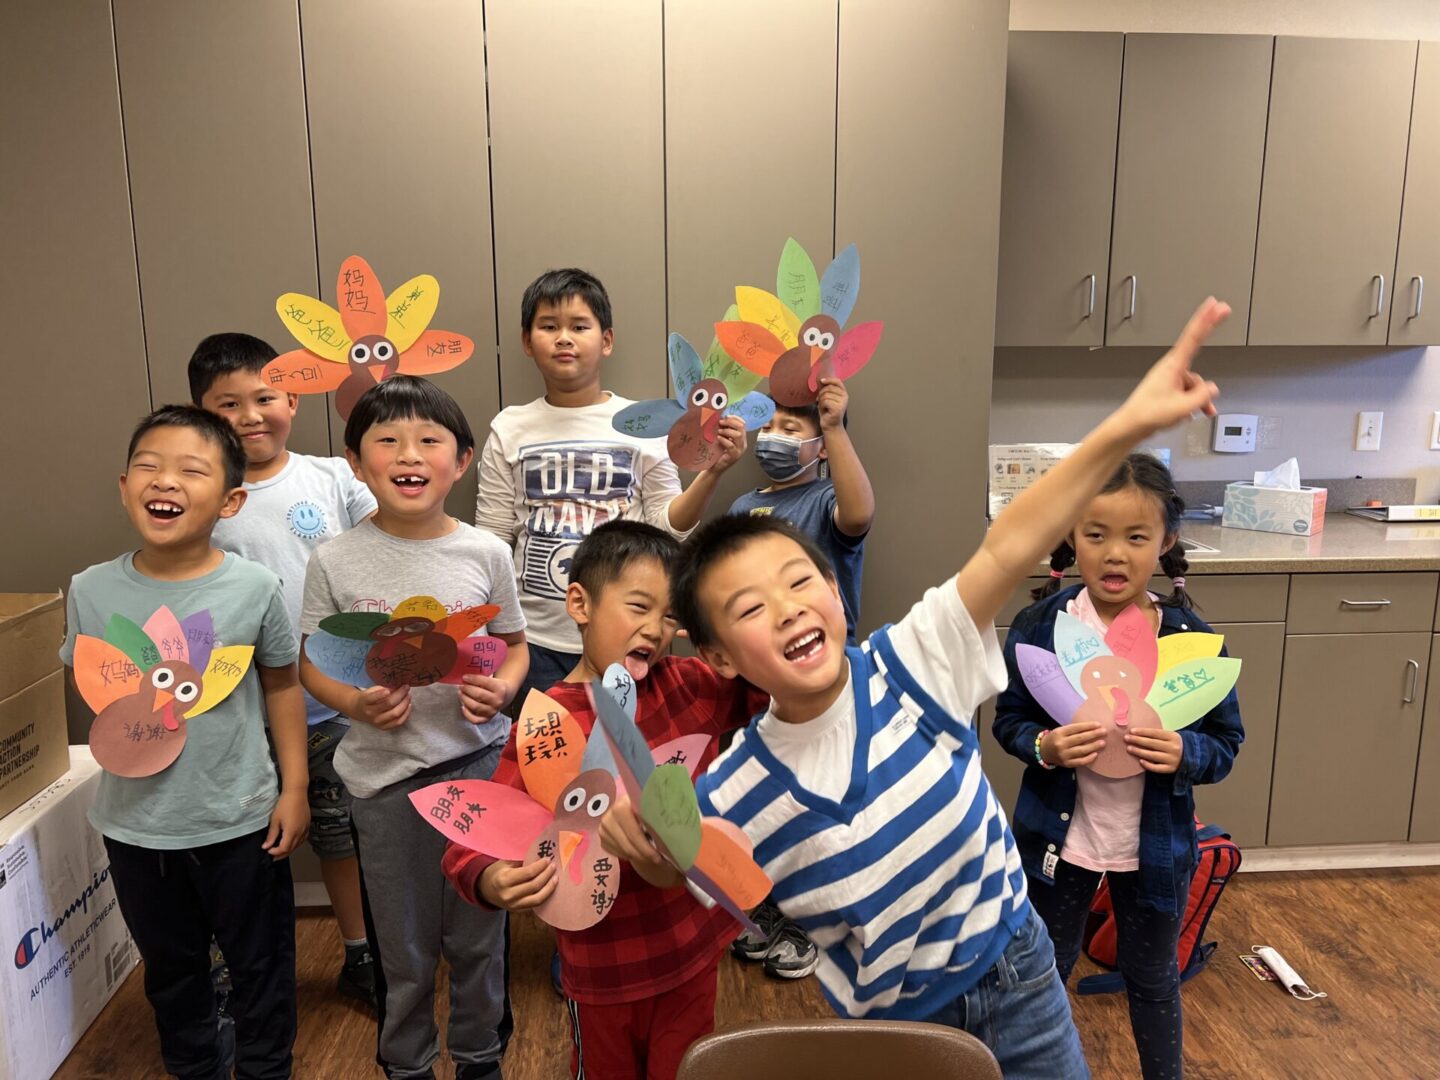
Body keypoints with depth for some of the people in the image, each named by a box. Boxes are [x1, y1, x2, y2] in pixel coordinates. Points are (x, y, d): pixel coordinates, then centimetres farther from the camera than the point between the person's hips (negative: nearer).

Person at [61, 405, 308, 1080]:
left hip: (240, 820, -2)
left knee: (260, 965, 16)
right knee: (171, 965, 24)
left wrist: (294, 789, -2)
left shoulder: (254, 588, -15)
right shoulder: (92, 591, -10)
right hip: (136, 823, 2)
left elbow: (281, 687, -2)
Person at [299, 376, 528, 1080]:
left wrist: (502, 688, -14)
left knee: (479, 929, 16)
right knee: (401, 940, 15)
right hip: (383, 769, 0)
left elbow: (514, 644, 7)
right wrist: (354, 702, -17)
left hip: (479, 761, 1)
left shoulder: (485, 554, -5)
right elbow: (312, 662, 2)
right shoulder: (335, 561, -7)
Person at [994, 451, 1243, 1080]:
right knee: (1045, 972, 23)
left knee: (1153, 980, 23)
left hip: (1155, 845, 0)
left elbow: (1227, 741, -6)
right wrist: (1043, 746, -26)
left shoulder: (1191, 636, -15)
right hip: (1057, 835, 1)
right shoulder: (1039, 625, -15)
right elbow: (1008, 720, -5)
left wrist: (1185, 754, -27)